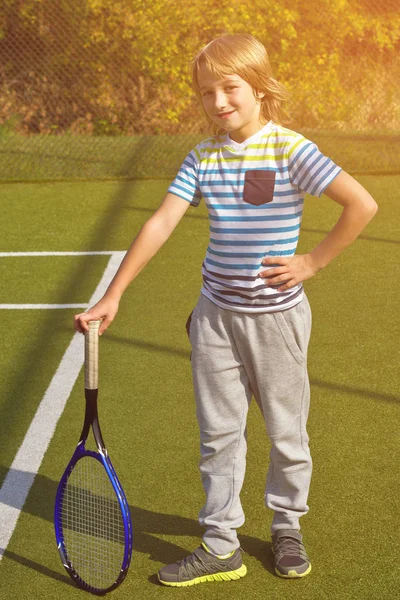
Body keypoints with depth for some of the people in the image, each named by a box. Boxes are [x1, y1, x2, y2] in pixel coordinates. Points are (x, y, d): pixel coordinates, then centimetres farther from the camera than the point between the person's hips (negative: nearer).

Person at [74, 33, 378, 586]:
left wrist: (313, 262, -13)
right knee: (218, 432, 8)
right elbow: (161, 224, -5)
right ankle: (220, 545, 18)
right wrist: (112, 296, -10)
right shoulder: (203, 158, 0)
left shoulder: (290, 149, -12)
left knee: (286, 431, 11)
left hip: (277, 314, -3)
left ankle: (287, 527, 33)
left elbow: (363, 204, -17)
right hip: (217, 314, 3)